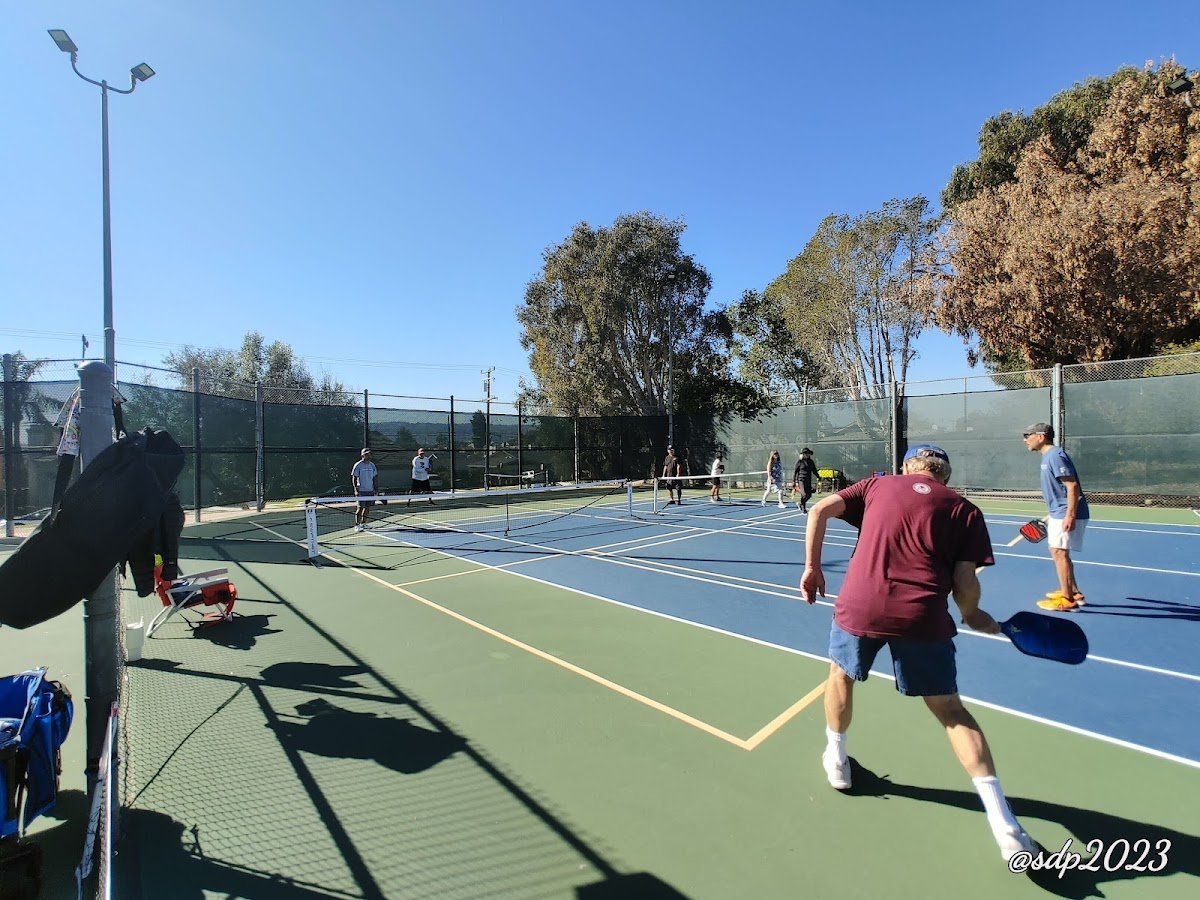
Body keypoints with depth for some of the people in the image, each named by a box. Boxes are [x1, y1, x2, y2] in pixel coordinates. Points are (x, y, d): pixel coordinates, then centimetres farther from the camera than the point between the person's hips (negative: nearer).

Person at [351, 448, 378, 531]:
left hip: (370, 490, 6)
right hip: (361, 491, -6)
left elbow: (375, 478, 15)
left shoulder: (372, 465, 10)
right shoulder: (358, 465, -6)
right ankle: (357, 525, -2)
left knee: (367, 507, 9)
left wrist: (376, 489, 10)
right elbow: (354, 478, -8)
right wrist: (356, 490, -17)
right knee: (360, 508, -7)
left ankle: (363, 523, 20)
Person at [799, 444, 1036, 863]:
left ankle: (836, 760, 43)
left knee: (841, 674, 27)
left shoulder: (877, 485, 14)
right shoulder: (964, 510, 12)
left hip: (859, 604, 0)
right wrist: (972, 616, 24)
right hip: (923, 616, 0)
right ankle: (1003, 822, 16)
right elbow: (965, 584, 4)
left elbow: (819, 511, 4)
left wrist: (812, 567, 9)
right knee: (950, 709, 18)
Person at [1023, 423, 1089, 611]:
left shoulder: (1055, 456, -17)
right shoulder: (1048, 456, 13)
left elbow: (1072, 486, -23)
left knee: (1059, 552, -7)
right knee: (1058, 552, 17)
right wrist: (1054, 514, 25)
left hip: (1066, 515, -11)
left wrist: (1070, 515, -27)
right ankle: (1074, 593, 29)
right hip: (1059, 513, 11)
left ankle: (1067, 599, 0)